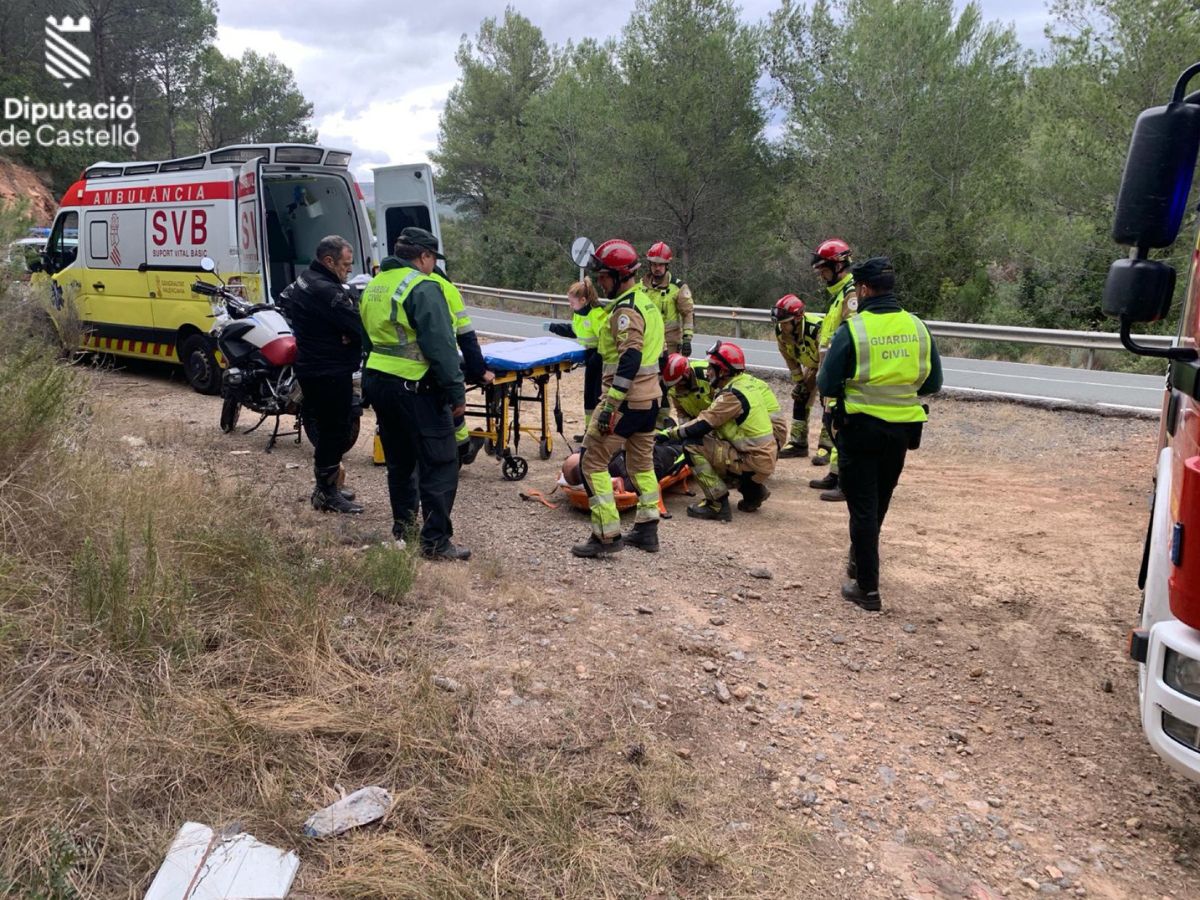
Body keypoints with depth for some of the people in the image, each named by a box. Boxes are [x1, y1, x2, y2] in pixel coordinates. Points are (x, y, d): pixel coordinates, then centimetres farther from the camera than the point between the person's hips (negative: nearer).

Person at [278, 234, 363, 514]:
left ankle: (326, 487, 30)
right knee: (335, 431, -3)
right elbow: (358, 326, -25)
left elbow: (284, 300, 29)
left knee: (325, 428, 19)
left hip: (310, 368, 11)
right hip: (330, 373, -11)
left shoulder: (302, 281, 11)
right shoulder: (327, 290, -22)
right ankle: (327, 493, 5)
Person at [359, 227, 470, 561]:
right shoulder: (423, 288, -13)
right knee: (439, 465, -3)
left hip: (376, 380, 9)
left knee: (400, 460, 20)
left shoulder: (374, 286, 14)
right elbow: (441, 346, -19)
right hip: (415, 388, -9)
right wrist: (456, 392, -16)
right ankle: (435, 541, -1)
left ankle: (402, 527, 29)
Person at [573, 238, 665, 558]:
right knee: (642, 462, 17)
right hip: (649, 398, 10)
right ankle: (647, 530, 24)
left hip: (626, 399, -10)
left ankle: (607, 536, -3)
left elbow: (630, 360, -25)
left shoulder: (625, 310, -16)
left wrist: (610, 406, -26)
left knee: (593, 462, -3)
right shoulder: (646, 303, 14)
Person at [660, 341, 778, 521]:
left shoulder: (733, 395, -19)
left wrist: (670, 433, -6)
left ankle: (718, 504, -12)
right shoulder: (750, 382, 9)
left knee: (693, 445, -14)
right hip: (765, 455, 9)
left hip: (754, 462, -9)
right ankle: (753, 490, 21)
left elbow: (701, 426, -19)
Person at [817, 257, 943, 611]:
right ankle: (859, 562, 41)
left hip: (861, 429, -5)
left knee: (863, 508, 5)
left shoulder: (852, 329, -15)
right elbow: (933, 383, 5)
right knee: (878, 503, 22)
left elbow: (827, 385, -13)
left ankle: (867, 588, 8)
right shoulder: (918, 327, -1)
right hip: (902, 430, 5)